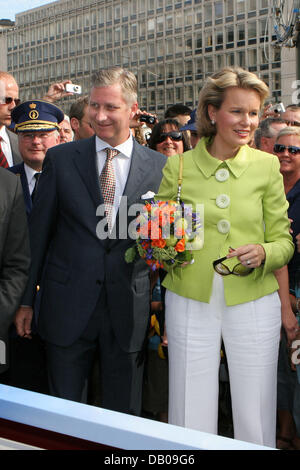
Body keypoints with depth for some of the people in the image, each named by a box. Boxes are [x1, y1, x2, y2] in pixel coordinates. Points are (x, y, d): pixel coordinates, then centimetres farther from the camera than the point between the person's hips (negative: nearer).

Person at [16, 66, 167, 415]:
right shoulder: (60, 159, 1)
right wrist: (27, 300, 2)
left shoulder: (159, 166, 2)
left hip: (129, 309, 1)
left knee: (124, 415, 13)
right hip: (67, 305, 0)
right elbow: (38, 231, 2)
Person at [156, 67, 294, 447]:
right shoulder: (179, 166, 0)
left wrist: (262, 253, -16)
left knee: (255, 424, 9)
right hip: (190, 302, 0)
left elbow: (283, 242, 5)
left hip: (253, 304, 0)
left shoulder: (266, 166, 1)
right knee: (190, 426, 7)